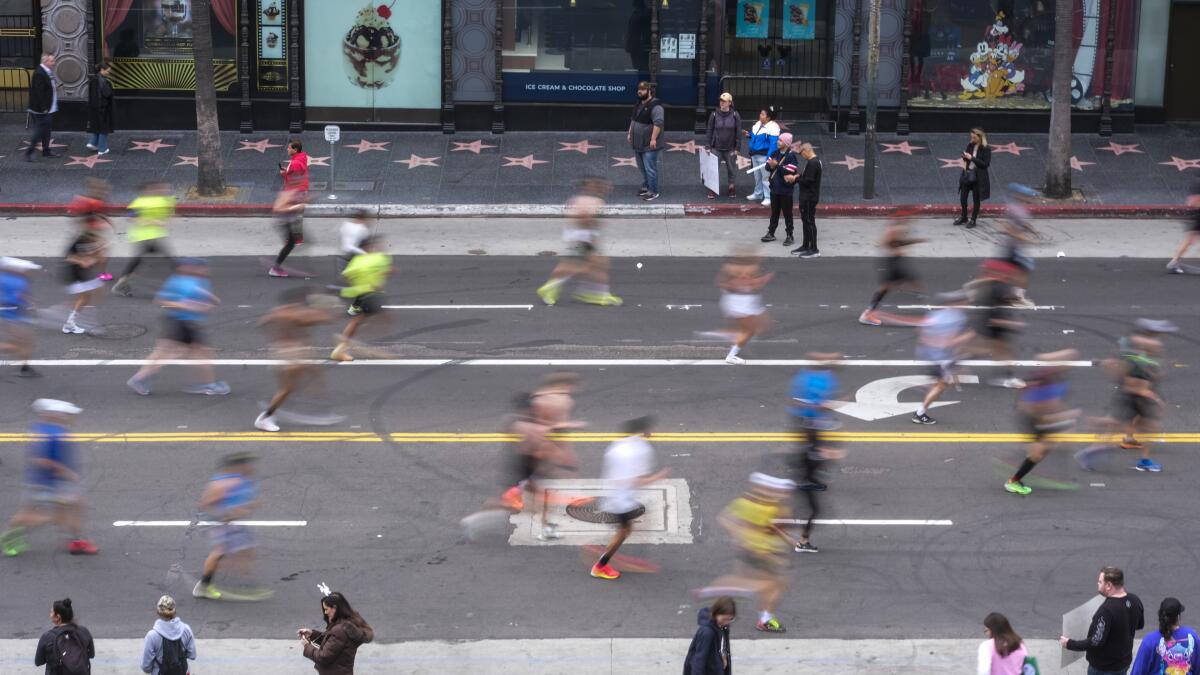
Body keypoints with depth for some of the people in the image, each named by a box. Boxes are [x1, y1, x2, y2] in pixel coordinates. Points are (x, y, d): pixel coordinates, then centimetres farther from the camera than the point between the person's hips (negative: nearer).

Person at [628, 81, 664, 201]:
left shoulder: (655, 106, -17)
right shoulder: (639, 104, 12)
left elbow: (658, 123, -24)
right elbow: (633, 120, 24)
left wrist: (653, 139, -28)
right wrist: (630, 133, 20)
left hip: (649, 145, -9)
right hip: (638, 144, 9)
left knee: (650, 168, -7)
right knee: (642, 168, 17)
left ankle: (653, 191, -1)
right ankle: (646, 187, 28)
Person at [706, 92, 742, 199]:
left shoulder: (735, 115, -4)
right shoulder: (714, 115, -3)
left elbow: (738, 133, -1)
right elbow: (710, 131, 2)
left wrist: (737, 148, -4)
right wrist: (709, 147, -1)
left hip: (730, 149, 0)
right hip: (716, 148, 0)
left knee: (731, 168, 10)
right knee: (714, 168, -1)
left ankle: (731, 187, 24)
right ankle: (713, 189, 8)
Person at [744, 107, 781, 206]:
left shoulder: (772, 127, -18)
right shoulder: (758, 124, 8)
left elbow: (773, 144, -21)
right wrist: (749, 134, 6)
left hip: (764, 156, -9)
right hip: (755, 155, 9)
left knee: (766, 177, -4)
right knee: (757, 176, 20)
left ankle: (768, 197, 3)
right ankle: (758, 194, 34)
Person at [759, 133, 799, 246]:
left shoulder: (791, 156, -14)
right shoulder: (775, 153, 7)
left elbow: (789, 172, -23)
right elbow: (768, 165, 2)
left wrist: (777, 166, -22)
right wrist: (771, 166, -19)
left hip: (785, 189, -6)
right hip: (775, 187, 7)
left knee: (787, 212, 2)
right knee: (774, 211, 16)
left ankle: (790, 236, 10)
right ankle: (771, 233, 25)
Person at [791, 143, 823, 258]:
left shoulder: (812, 163, -21)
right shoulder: (815, 161, 12)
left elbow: (808, 181, -24)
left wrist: (795, 179, -13)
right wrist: (799, 176, 4)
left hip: (809, 198, -11)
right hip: (807, 197, 11)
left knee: (809, 222, -6)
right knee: (805, 221, 17)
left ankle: (814, 250, -3)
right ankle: (805, 246, 26)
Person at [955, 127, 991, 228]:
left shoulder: (986, 149, -13)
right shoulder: (970, 145, 3)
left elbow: (986, 164, -18)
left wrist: (972, 158, -22)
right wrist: (964, 158, -8)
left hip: (978, 177, -5)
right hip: (967, 174, 5)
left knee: (976, 199, 6)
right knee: (963, 197, 9)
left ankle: (973, 220, 18)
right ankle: (963, 218, 27)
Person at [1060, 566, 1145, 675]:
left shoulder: (1106, 610, -32)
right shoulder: (1135, 601, -7)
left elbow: (1095, 642, -30)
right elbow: (1140, 625, 11)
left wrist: (1070, 644, -18)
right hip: (1124, 662, 8)